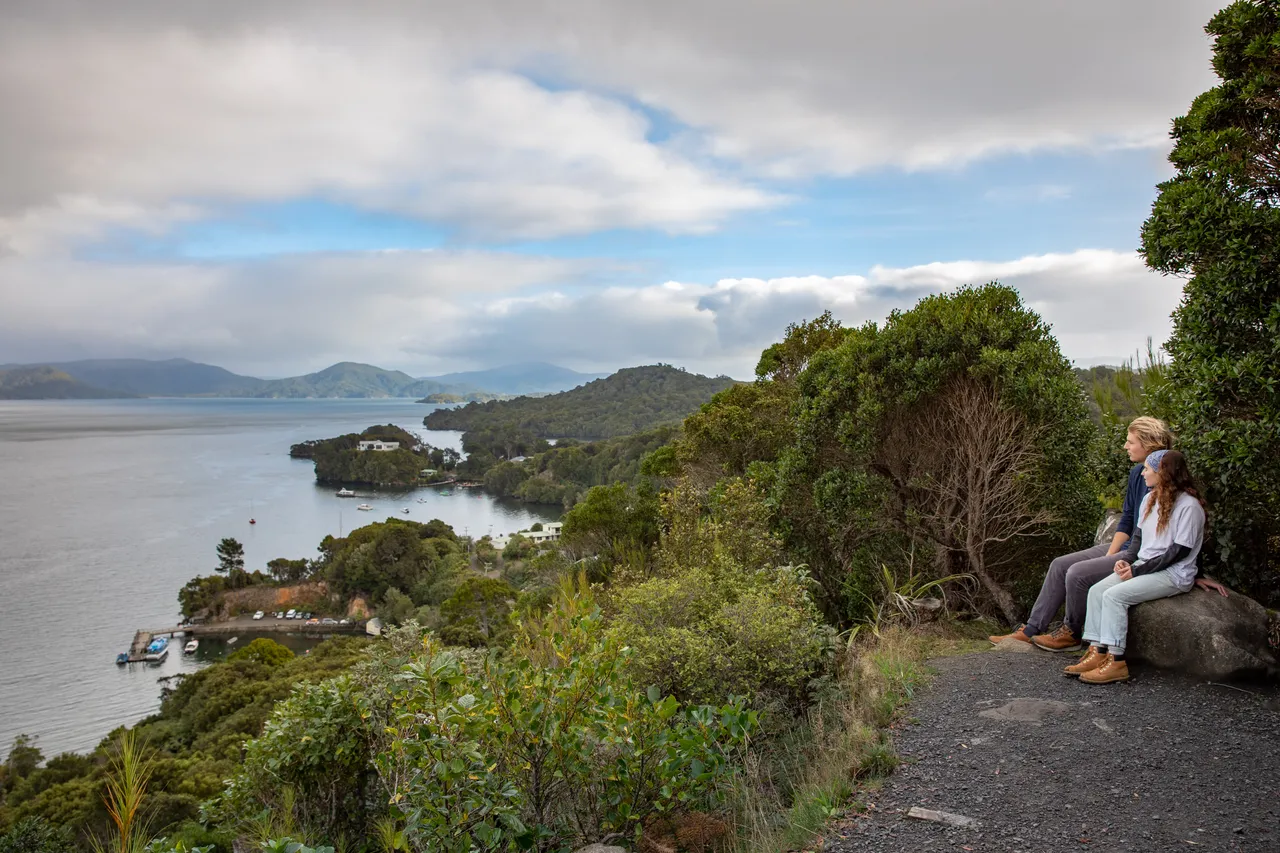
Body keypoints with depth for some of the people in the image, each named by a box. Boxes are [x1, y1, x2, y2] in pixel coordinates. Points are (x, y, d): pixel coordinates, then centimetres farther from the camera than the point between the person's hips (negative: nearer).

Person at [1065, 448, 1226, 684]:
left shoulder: (1189, 506, -14)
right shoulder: (1150, 499, 13)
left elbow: (1179, 551, -17)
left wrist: (1138, 570, -17)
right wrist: (1126, 559, -2)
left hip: (1173, 574, -8)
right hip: (1145, 567, 8)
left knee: (1114, 595, -26)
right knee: (1097, 591, -12)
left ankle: (1116, 662, -22)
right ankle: (1097, 653, -15)